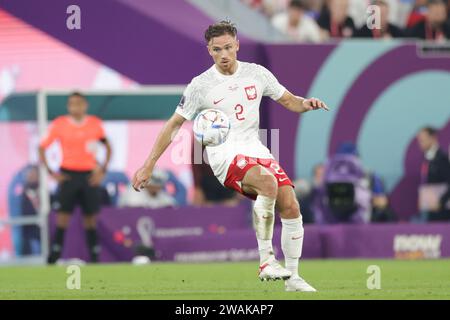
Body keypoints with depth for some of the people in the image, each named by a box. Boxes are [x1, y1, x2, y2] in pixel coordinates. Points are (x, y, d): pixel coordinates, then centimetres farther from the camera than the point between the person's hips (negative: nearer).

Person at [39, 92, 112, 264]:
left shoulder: (95, 124, 2)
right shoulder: (59, 124, -3)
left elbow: (108, 147, 14)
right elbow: (42, 148, 3)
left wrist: (102, 170, 2)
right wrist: (50, 172, -5)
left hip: (89, 176, 2)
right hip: (68, 174, -2)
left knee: (90, 219, 4)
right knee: (63, 216, -7)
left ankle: (94, 258, 9)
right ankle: (53, 257, -5)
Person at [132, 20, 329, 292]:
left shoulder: (257, 73, 8)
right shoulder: (200, 85, -1)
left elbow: (289, 101, 18)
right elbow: (174, 125, 5)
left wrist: (306, 104, -6)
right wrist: (149, 165, 2)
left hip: (256, 150, 5)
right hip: (225, 156, -5)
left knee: (290, 206, -13)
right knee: (268, 181, -35)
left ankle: (293, 278, 3)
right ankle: (266, 261, -31)